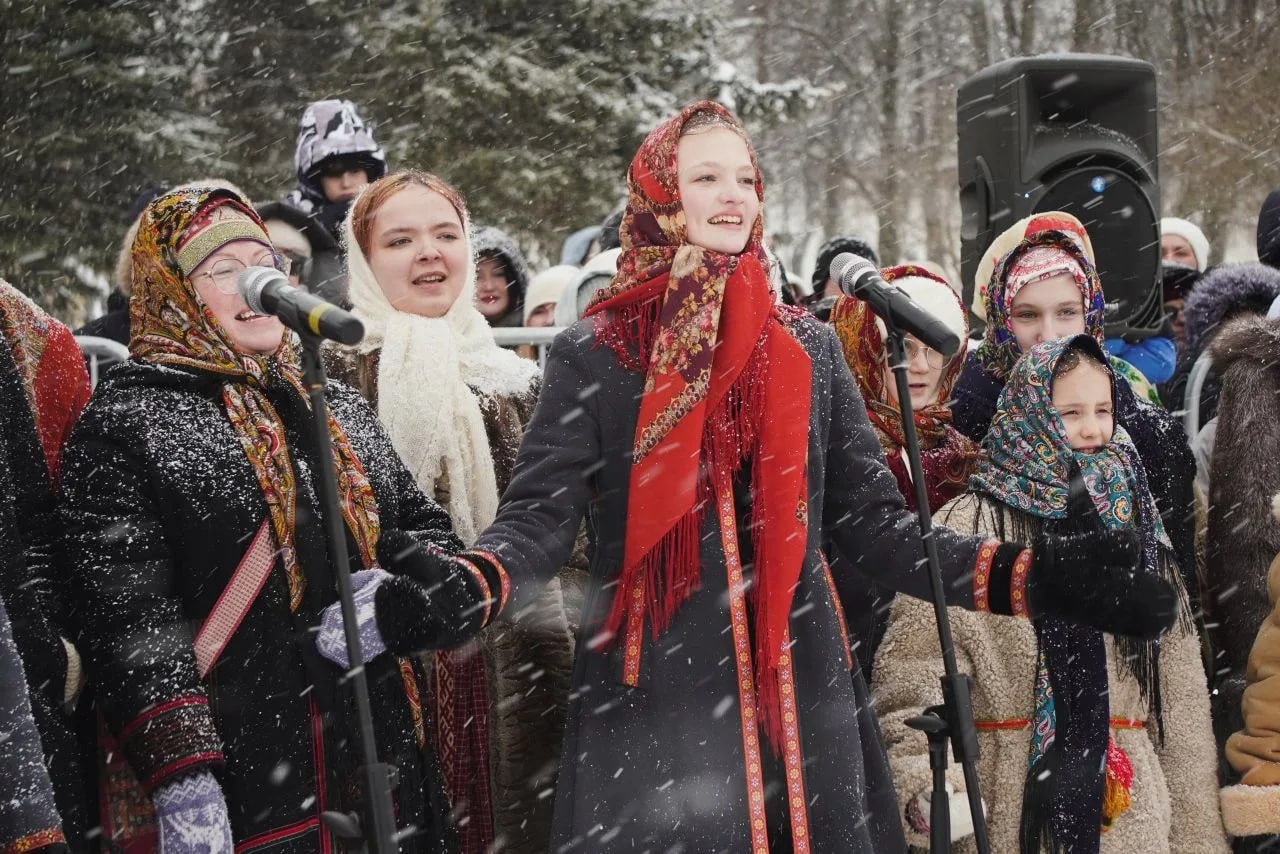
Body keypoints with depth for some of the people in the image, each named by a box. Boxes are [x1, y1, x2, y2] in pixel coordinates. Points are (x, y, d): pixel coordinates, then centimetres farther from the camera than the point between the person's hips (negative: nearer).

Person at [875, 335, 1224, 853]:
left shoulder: (1134, 524, 10)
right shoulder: (967, 530, -7)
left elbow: (1180, 694, 10)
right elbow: (912, 673, -14)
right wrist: (923, 775, -31)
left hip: (1132, 812, 5)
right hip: (1011, 811, -4)